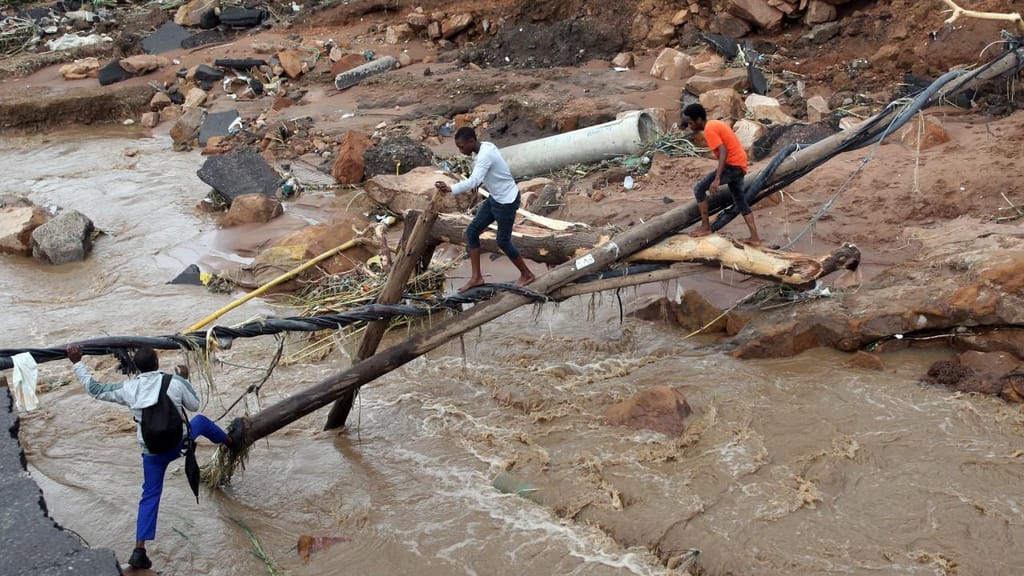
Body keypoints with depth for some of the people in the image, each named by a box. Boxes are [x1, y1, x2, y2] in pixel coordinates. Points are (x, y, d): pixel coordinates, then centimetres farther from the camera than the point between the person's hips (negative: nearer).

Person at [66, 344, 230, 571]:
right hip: (179, 443, -1)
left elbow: (94, 389, 2)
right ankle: (229, 440, 57)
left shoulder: (128, 389, -10)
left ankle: (139, 550, 3)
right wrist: (185, 380, 14)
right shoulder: (175, 382, -15)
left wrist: (77, 363, 6)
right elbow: (194, 405, 1)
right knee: (201, 421, 29)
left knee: (150, 496, 11)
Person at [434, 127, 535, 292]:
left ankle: (527, 275, 24)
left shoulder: (485, 155, -29)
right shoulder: (485, 147, 1)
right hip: (495, 198, 10)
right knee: (472, 231, 4)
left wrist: (450, 189, -50)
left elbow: (473, 181, -41)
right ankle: (476, 277, 10)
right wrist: (481, 182, 1)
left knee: (503, 241, 3)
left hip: (507, 201, -10)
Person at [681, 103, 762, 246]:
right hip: (739, 165, 10)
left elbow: (723, 152, -25)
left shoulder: (709, 130, -15)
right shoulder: (716, 124, 15)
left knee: (699, 189, -4)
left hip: (732, 165, -10)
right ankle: (755, 238, 16)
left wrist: (717, 179, -29)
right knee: (740, 203, 16)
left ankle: (706, 227, 2)